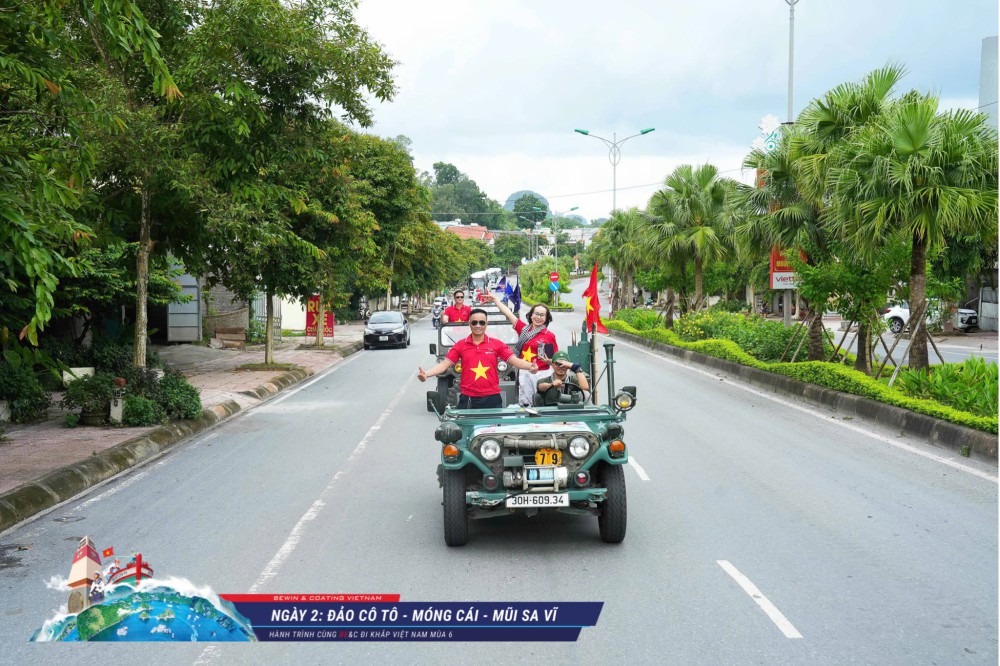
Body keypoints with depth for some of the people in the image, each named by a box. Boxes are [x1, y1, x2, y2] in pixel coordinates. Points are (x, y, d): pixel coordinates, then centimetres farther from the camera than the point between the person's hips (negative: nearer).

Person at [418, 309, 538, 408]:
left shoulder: (496, 344, 4)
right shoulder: (460, 345, 5)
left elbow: (515, 360, -3)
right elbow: (444, 364, 1)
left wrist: (530, 366, -23)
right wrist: (426, 374, -15)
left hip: (492, 399, 0)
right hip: (467, 400, 0)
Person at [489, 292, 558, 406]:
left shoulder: (550, 336, -1)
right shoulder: (523, 329, 6)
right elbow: (508, 313, 9)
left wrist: (549, 361, -18)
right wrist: (495, 298, 11)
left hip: (542, 374, -3)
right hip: (525, 374, 3)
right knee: (524, 405, 8)